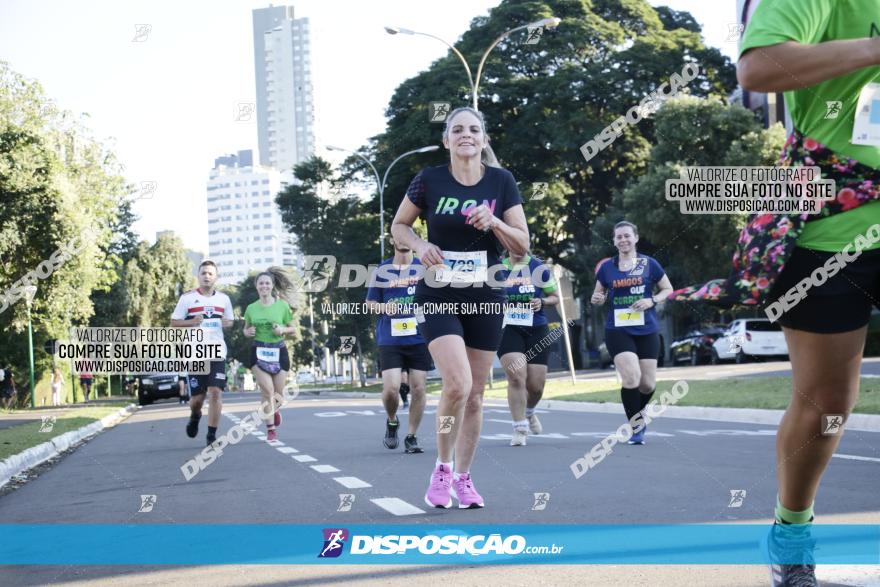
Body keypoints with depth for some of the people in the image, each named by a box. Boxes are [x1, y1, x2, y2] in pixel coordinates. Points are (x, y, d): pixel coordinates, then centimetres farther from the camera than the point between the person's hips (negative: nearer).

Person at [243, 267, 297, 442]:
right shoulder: (251, 308, 3)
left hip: (279, 351, 0)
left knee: (278, 394, 5)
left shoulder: (282, 305, -1)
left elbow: (293, 327, 6)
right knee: (267, 391, -12)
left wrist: (282, 329, -14)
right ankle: (271, 429, -1)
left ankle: (275, 409, 42)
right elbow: (246, 330, 15)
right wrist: (248, 332, -8)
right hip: (259, 352, 0)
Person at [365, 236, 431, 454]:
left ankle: (411, 436, 14)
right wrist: (384, 308, -8)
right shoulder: (382, 270, 6)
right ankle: (392, 422, 19)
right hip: (390, 339, -1)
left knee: (418, 388, 0)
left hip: (419, 338, 1)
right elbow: (370, 302, 11)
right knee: (391, 388, -12)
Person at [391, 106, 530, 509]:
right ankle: (442, 469, 2)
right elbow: (398, 225, 8)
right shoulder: (430, 180, -5)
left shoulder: (502, 182, 0)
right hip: (438, 297, -3)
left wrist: (494, 223, -18)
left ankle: (463, 477, 24)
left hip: (485, 298, 3)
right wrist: (419, 246, -12)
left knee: (475, 394, 8)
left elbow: (522, 246, 0)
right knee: (458, 384, -19)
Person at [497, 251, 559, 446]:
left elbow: (555, 297, 10)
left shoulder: (540, 268, 2)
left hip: (537, 330, 1)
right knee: (516, 377, -18)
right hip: (508, 329, -1)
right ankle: (520, 428, -9)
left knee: (536, 385, 4)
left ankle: (529, 412, 38)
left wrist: (543, 302, -11)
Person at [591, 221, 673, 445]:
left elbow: (668, 289, 9)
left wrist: (652, 301, -9)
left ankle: (637, 416, 35)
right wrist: (597, 299, -7)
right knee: (631, 378, -19)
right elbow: (599, 295, 16)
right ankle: (636, 427, -1)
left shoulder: (649, 264, 2)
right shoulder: (606, 267, 5)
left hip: (647, 331, 1)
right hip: (618, 331, -1)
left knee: (648, 384, 3)